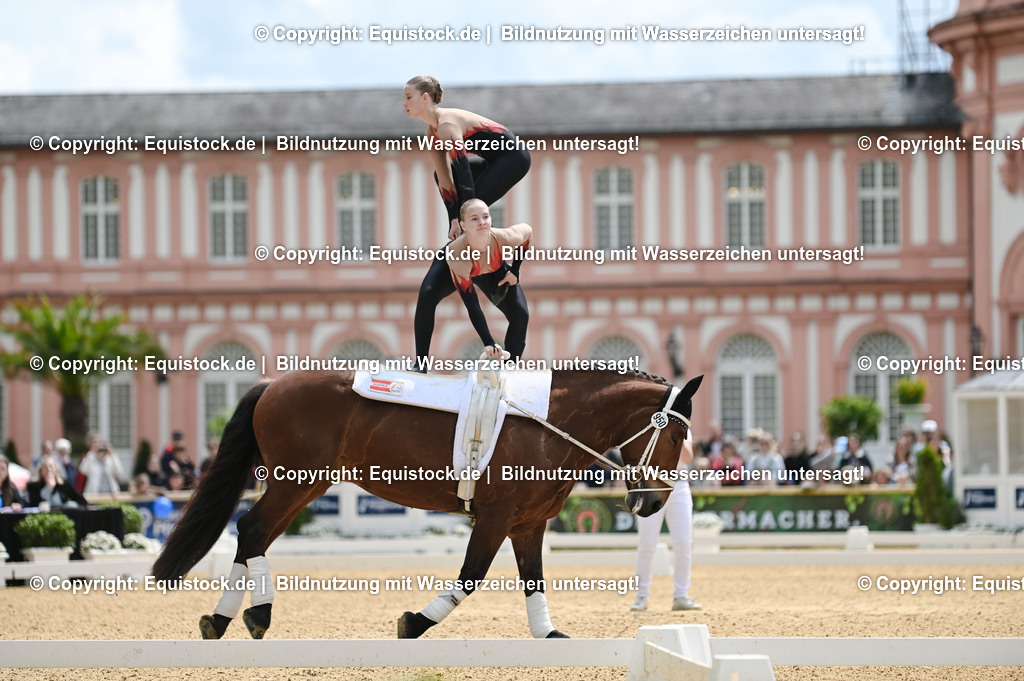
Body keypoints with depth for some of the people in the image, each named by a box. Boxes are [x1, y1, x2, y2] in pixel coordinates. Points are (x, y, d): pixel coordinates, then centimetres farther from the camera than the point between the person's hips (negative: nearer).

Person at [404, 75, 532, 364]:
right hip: (494, 160, 10)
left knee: (469, 206, -20)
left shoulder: (448, 123, -24)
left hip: (513, 157, -10)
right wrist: (454, 221, -4)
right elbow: (446, 179, 3)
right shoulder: (433, 131, 5)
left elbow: (464, 173, -28)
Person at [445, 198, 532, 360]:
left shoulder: (503, 238, -41)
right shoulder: (457, 254, -47)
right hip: (467, 273, 0)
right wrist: (488, 343, -48)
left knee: (520, 315, -12)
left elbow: (527, 231, -12)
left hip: (498, 271, 0)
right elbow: (471, 305, -45)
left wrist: (515, 271, -10)